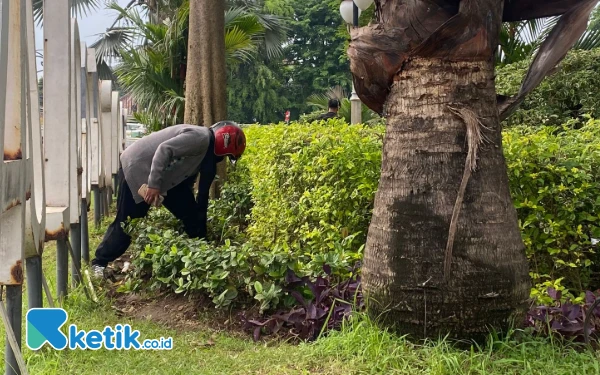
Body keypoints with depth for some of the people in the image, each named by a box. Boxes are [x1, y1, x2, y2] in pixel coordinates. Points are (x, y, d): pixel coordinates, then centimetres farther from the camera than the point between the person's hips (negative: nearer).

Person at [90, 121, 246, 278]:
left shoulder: (207, 153, 11)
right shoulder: (200, 137, -20)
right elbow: (164, 150, -29)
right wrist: (154, 184, -31)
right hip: (136, 166, -10)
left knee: (190, 214, 5)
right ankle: (100, 262, 13)